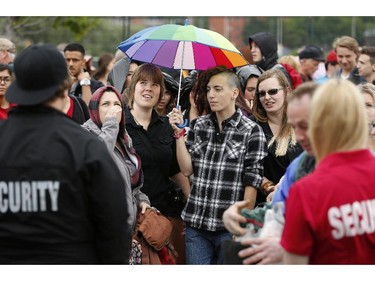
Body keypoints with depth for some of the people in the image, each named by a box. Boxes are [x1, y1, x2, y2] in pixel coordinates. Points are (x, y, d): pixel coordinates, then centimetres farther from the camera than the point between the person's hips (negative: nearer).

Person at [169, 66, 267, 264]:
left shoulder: (251, 131, -6)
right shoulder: (198, 125, 9)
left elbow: (252, 183, -6)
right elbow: (187, 169, 3)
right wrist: (179, 133, -5)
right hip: (196, 225, 4)